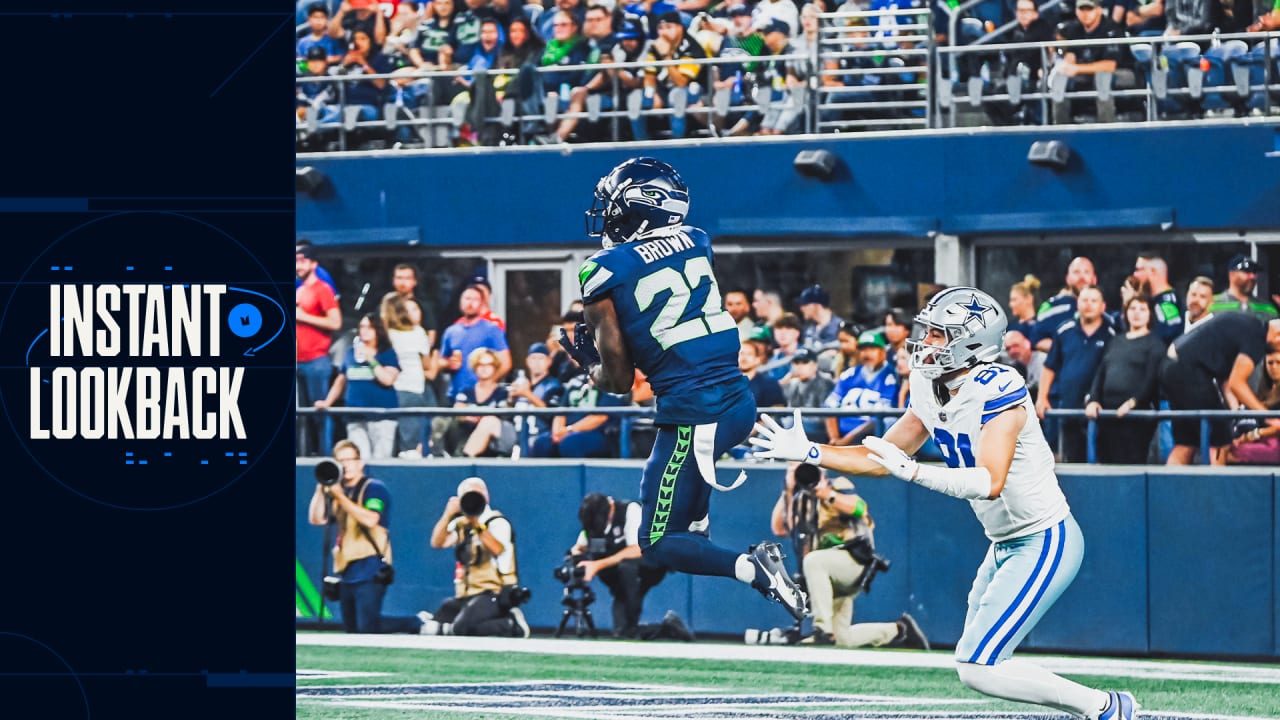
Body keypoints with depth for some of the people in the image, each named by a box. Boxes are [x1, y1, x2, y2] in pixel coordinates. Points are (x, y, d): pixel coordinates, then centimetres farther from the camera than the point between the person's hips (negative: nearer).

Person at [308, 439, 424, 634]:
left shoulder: (374, 488, -5)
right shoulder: (338, 490, 16)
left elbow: (370, 519, -21)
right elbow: (316, 519, 9)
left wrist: (340, 497, -21)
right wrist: (321, 489, -3)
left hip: (369, 572, -8)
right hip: (347, 571, 8)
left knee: (367, 627, -16)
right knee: (351, 628, 10)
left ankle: (419, 626, 5)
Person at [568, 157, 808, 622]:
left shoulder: (605, 274, -7)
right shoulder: (695, 243, 9)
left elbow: (618, 381, -3)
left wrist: (584, 358, 18)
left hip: (693, 419, -7)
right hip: (741, 403, 7)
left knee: (657, 544, 3)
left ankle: (749, 568, -19)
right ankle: (698, 525, 31)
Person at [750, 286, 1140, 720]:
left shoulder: (997, 391, -24)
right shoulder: (931, 391, 3)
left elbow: (990, 482, -36)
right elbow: (883, 459, 12)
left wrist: (913, 471, -42)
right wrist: (808, 453, 5)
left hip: (1044, 543, -10)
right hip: (1005, 544, 10)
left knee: (979, 669, -14)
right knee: (975, 662, 14)